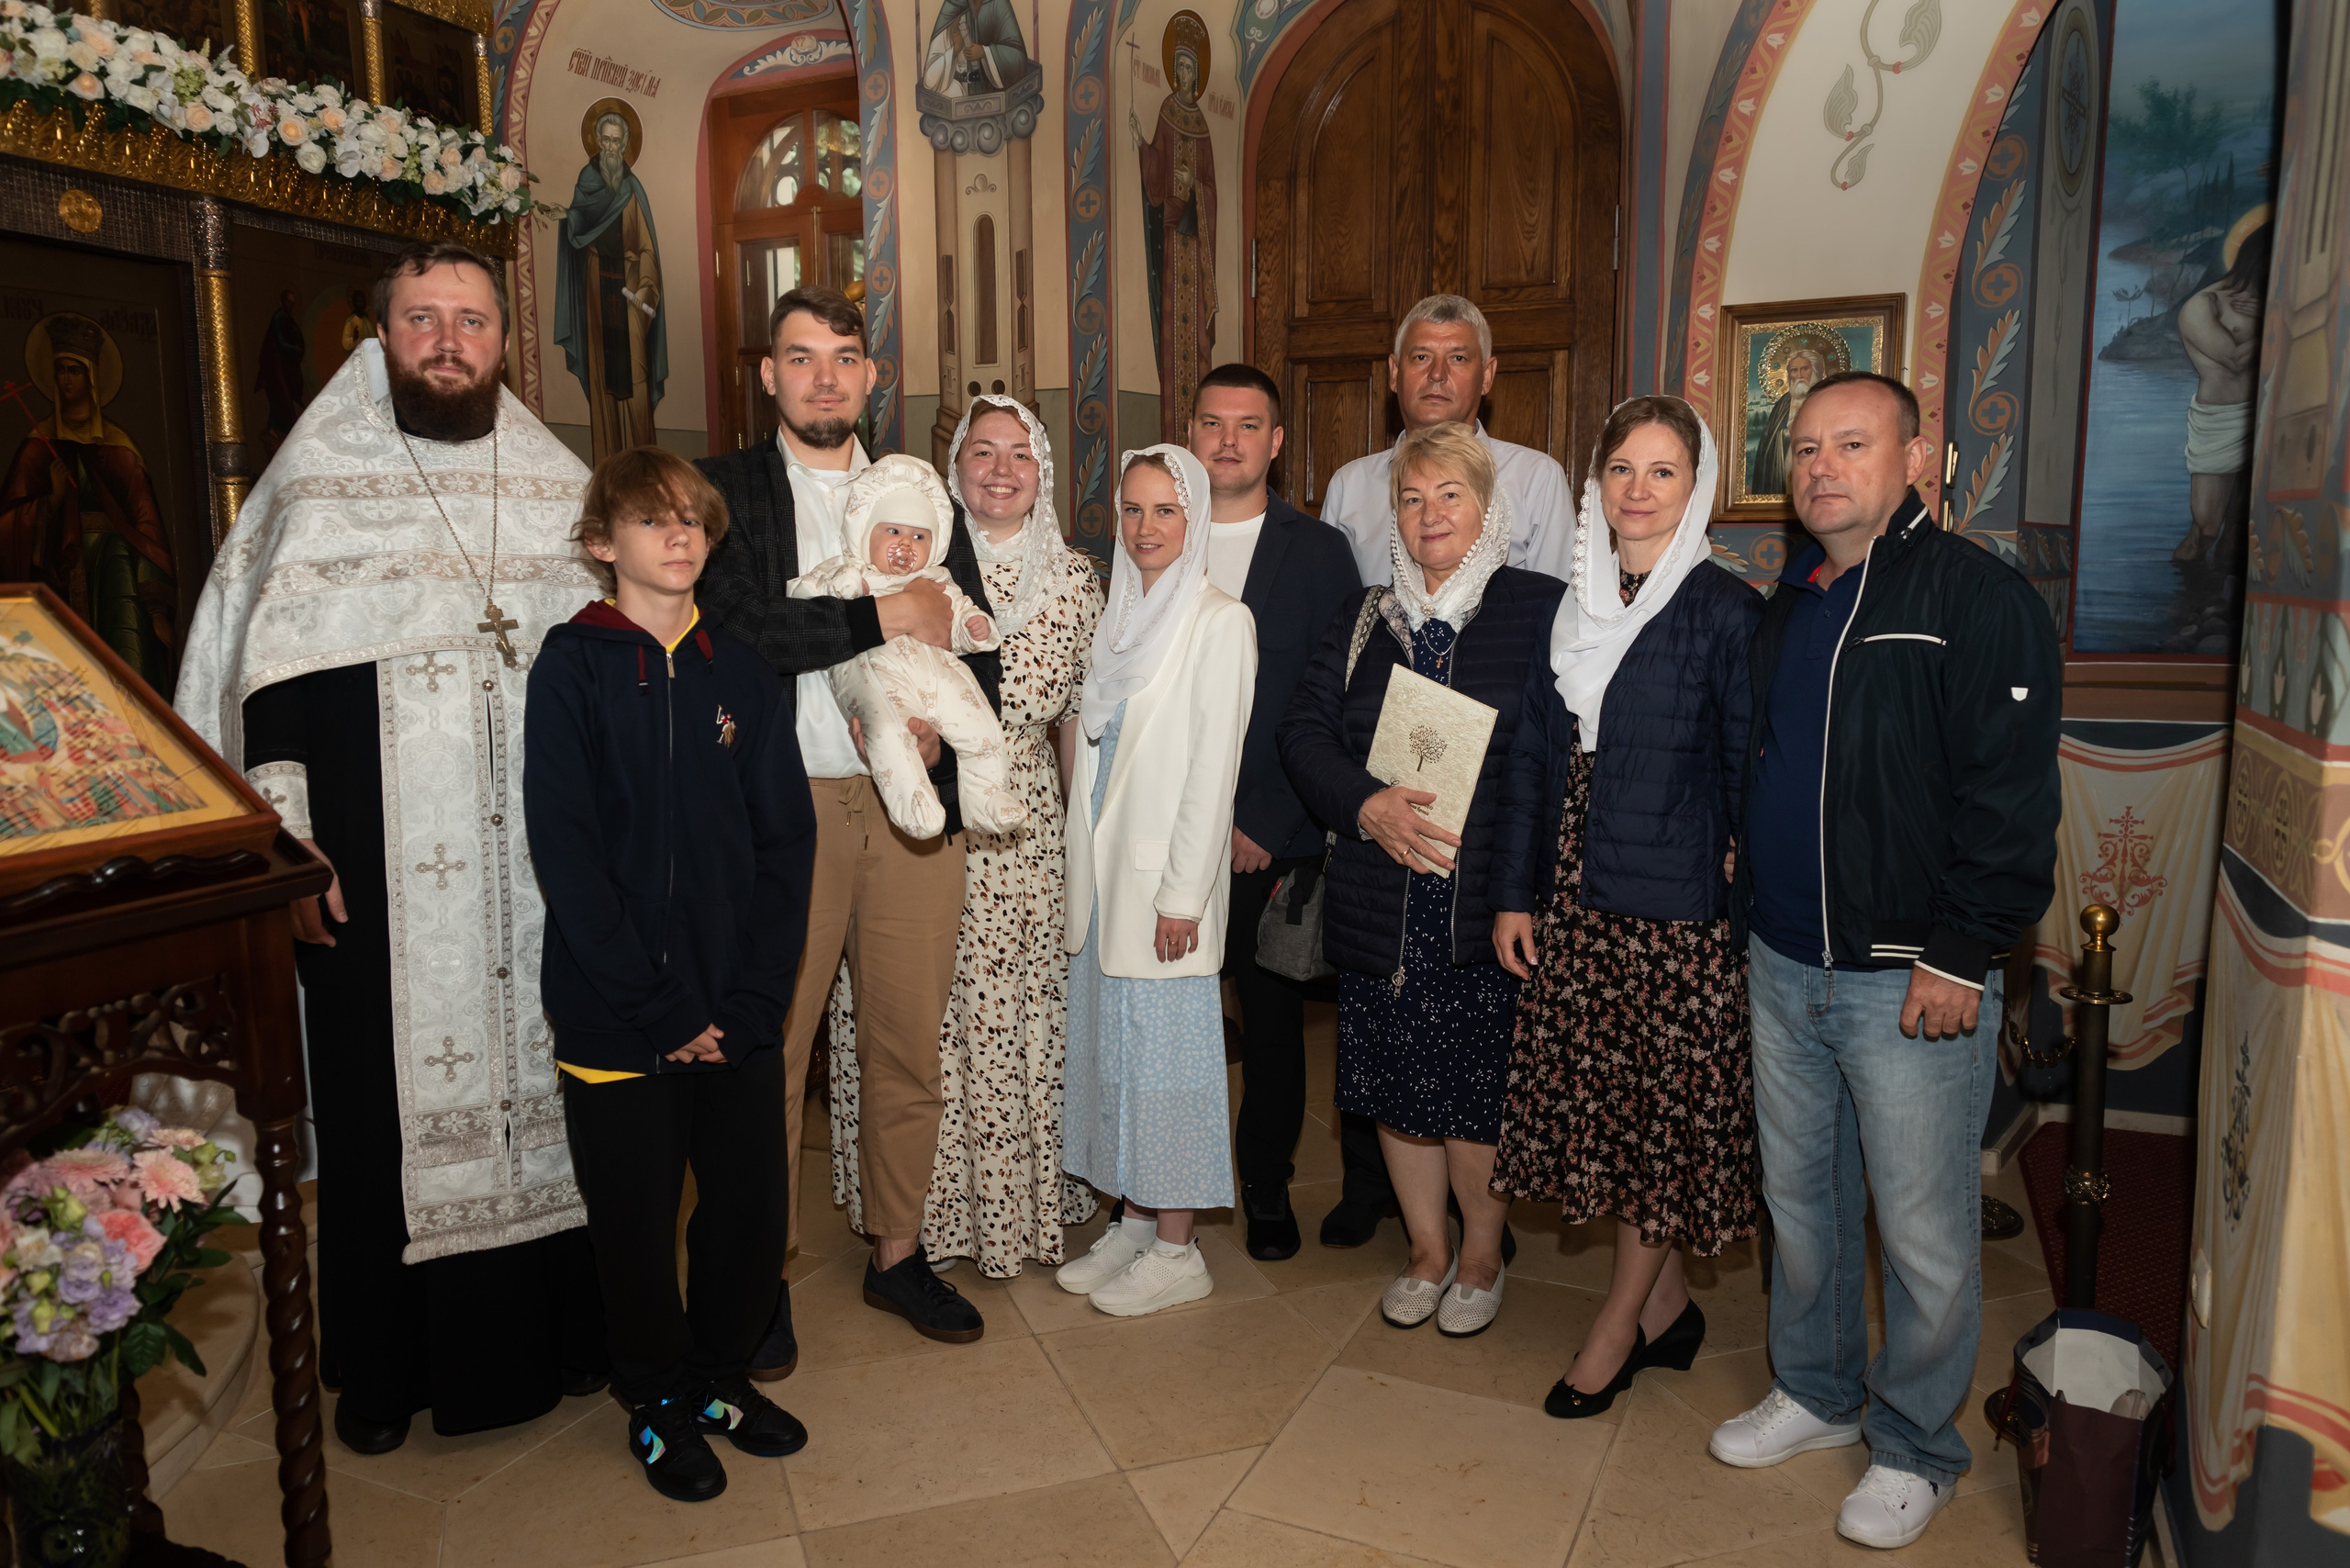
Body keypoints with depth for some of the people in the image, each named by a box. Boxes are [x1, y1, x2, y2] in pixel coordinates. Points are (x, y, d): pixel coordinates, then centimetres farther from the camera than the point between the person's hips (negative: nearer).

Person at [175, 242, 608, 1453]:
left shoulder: (560, 484, 9)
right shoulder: (314, 481, 3)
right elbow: (268, 671, 0)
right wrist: (285, 835, -7)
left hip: (539, 862, 2)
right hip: (378, 870, -2)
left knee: (547, 1068, 8)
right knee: (386, 1093, 6)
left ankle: (560, 1323, 26)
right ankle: (387, 1364, 24)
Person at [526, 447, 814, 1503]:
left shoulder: (737, 672, 6)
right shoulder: (573, 665, -4)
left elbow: (786, 838, 3)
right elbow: (565, 848, -10)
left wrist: (755, 993, -7)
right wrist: (658, 1008, -14)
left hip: (739, 1010, 3)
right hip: (615, 1014, -3)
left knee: (752, 1209, 9)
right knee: (637, 1218, 9)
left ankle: (719, 1374, 35)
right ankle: (657, 1401, 33)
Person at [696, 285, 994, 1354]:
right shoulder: (723, 491, 4)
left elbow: (979, 644, 11)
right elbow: (727, 627, -14)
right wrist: (880, 618, -15)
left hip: (913, 805, 3)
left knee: (908, 1047, 11)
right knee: (768, 1054, 4)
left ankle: (897, 1254, 28)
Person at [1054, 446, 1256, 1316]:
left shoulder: (1220, 621, -9)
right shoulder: (1119, 612, 12)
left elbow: (1213, 764, -13)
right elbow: (1098, 746, 14)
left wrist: (1183, 893, -16)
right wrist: (1087, 868, 9)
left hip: (1168, 869, -7)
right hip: (1103, 864, 7)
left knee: (1165, 1044, 0)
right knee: (1111, 1040, 12)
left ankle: (1177, 1249, 14)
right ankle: (1134, 1221, 27)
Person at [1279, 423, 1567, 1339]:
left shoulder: (1543, 612, -2)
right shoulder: (1365, 622, 10)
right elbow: (1304, 733, 4)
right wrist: (1370, 807, -12)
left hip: (1486, 907, -4)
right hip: (1380, 904, 4)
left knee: (1478, 1092, 4)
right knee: (1396, 1087, 13)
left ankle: (1481, 1258, 29)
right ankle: (1427, 1250, 34)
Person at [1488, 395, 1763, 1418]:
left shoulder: (1726, 612, -7)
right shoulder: (1571, 609, 8)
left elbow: (1749, 777, -7)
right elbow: (1532, 758, 10)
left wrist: (1755, 911, -9)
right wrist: (1513, 893, 6)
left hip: (1679, 907, -5)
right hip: (1575, 901, 5)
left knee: (1665, 1111, 5)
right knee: (1601, 1101, 11)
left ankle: (1618, 1327, 23)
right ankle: (1667, 1306, 30)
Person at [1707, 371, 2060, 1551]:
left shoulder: (1979, 599, -9)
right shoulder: (1786, 605, 13)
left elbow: (2010, 797, -14)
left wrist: (1959, 954, -17)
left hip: (1914, 978, -6)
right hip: (1782, 968, 7)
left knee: (1924, 1233, 5)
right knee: (1799, 1198, 17)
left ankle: (1915, 1450, 24)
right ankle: (1816, 1394, 36)